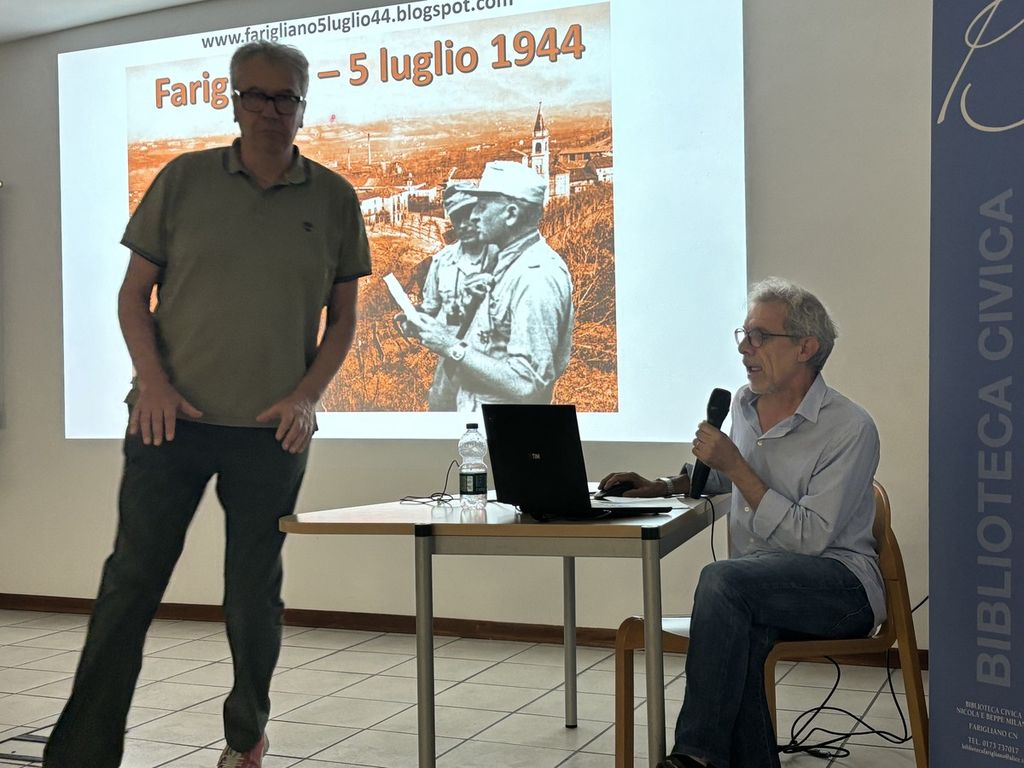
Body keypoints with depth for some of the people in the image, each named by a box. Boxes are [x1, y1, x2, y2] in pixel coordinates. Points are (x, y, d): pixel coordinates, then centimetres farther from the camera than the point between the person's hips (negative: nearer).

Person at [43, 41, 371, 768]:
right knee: (129, 585, 1)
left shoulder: (333, 198, 5)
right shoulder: (185, 178, 3)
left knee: (255, 596, 8)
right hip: (171, 419, 0)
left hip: (271, 431, 1)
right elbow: (134, 293, 6)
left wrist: (307, 395, -5)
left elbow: (343, 315, 10)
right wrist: (153, 381, -8)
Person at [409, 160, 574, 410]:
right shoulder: (503, 261, 7)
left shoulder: (536, 277, -23)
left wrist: (452, 345, -20)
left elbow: (526, 383, -27)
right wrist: (432, 331, 0)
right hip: (472, 405, 8)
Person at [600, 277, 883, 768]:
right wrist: (665, 486, 16)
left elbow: (809, 538, -19)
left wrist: (735, 465, -18)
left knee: (722, 579, -33)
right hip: (756, 593, 5)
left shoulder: (850, 428, -12)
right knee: (738, 636, -32)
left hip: (842, 584, -5)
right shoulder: (744, 404, 11)